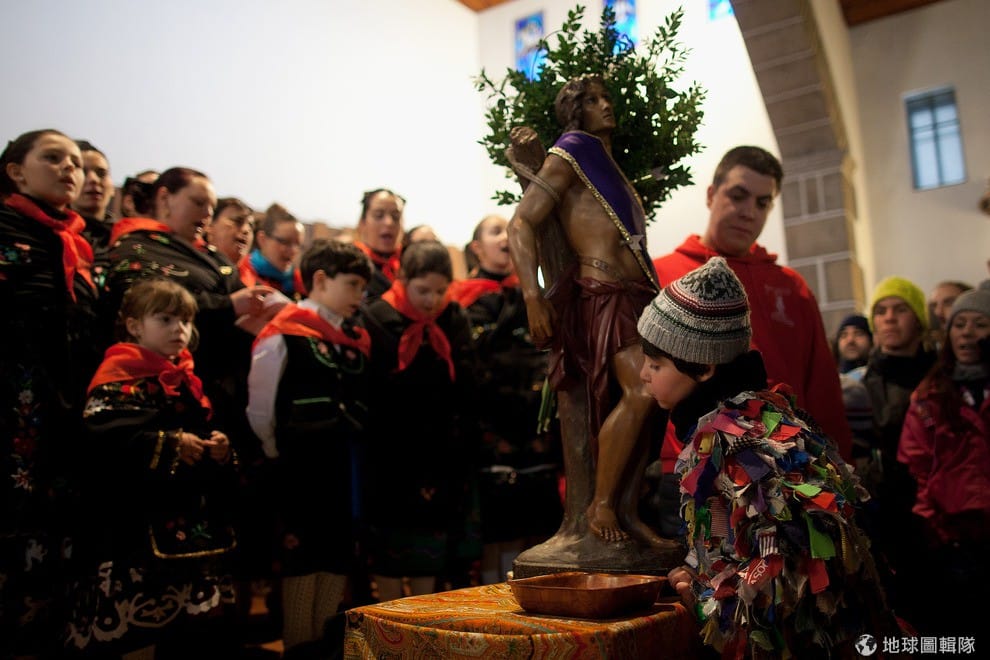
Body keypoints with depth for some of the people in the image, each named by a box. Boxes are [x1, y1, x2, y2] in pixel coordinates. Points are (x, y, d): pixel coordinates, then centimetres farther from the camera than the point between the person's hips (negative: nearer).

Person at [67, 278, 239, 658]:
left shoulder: (186, 381, 16)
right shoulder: (119, 377, -8)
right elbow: (102, 438, -25)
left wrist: (220, 451, 0)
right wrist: (170, 445, -23)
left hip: (190, 525, 8)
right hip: (135, 530, -7)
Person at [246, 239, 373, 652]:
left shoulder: (357, 342, 11)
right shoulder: (283, 336, -8)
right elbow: (259, 410, -8)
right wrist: (277, 461, -3)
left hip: (348, 479, 6)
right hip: (301, 479, -6)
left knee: (338, 568, 13)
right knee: (301, 568, 4)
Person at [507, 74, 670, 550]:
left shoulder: (613, 168, 27)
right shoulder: (569, 156, 3)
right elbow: (521, 224, -9)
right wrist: (532, 298, -21)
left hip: (638, 294, 8)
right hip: (602, 293, -8)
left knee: (645, 400, 2)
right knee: (640, 392, -21)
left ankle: (626, 511, 9)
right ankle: (600, 505, -9)